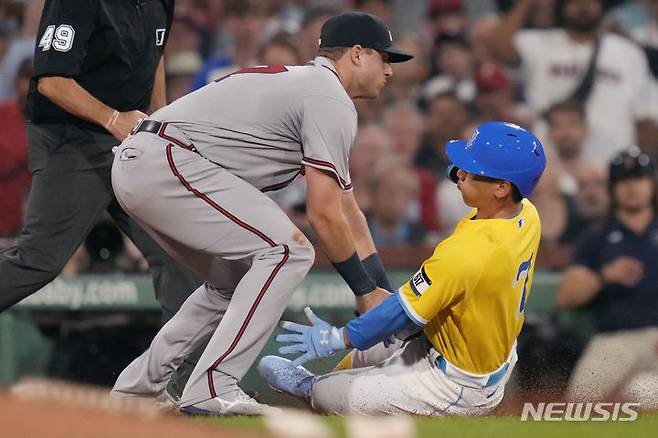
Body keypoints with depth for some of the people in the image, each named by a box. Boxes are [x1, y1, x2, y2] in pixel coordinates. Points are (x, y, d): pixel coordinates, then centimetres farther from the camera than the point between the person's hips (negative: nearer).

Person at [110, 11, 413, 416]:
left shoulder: (302, 83, 27)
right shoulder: (332, 101, -5)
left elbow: (349, 212, 27)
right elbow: (324, 214, -10)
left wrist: (387, 296, 24)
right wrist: (365, 291, 0)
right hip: (166, 164, -11)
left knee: (236, 279, 22)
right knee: (287, 250, -13)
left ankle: (141, 382, 22)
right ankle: (212, 390, -16)